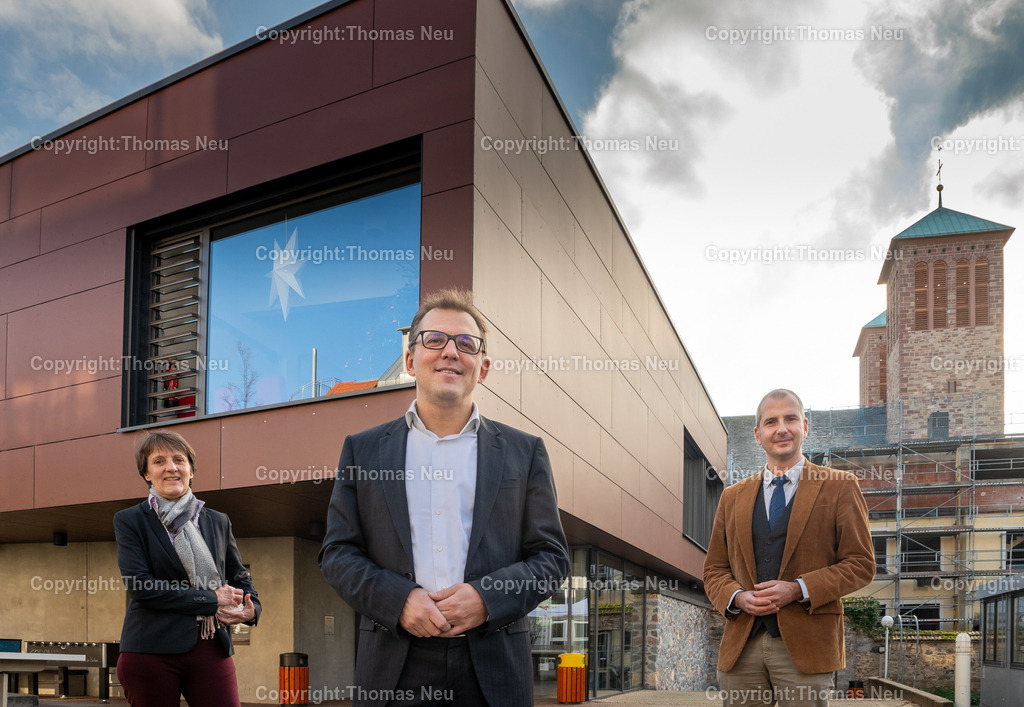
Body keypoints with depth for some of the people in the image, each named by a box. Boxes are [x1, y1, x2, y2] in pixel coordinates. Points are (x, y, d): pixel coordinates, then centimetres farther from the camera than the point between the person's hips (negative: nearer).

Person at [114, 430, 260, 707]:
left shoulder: (218, 522, 15)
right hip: (152, 653, -2)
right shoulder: (129, 521, 4)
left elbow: (240, 578, 22)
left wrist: (251, 609, -3)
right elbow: (140, 587, -8)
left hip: (212, 650, 3)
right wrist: (211, 600, -11)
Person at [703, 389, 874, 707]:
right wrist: (738, 597, -5)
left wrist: (798, 589, -12)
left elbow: (861, 564, 1)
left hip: (805, 647, -3)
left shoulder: (840, 487, 6)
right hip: (741, 648, 3)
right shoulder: (733, 496, 16)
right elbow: (714, 569, 17)